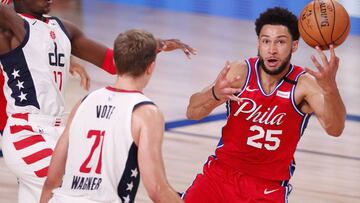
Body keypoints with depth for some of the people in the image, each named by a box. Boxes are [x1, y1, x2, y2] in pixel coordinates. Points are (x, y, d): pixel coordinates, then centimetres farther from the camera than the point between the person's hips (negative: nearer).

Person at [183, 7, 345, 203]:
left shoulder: (305, 84, -15)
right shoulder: (240, 72, -10)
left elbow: (334, 129, -30)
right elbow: (192, 112, -18)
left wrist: (330, 88, -49)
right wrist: (214, 95, -41)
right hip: (222, 172, 2)